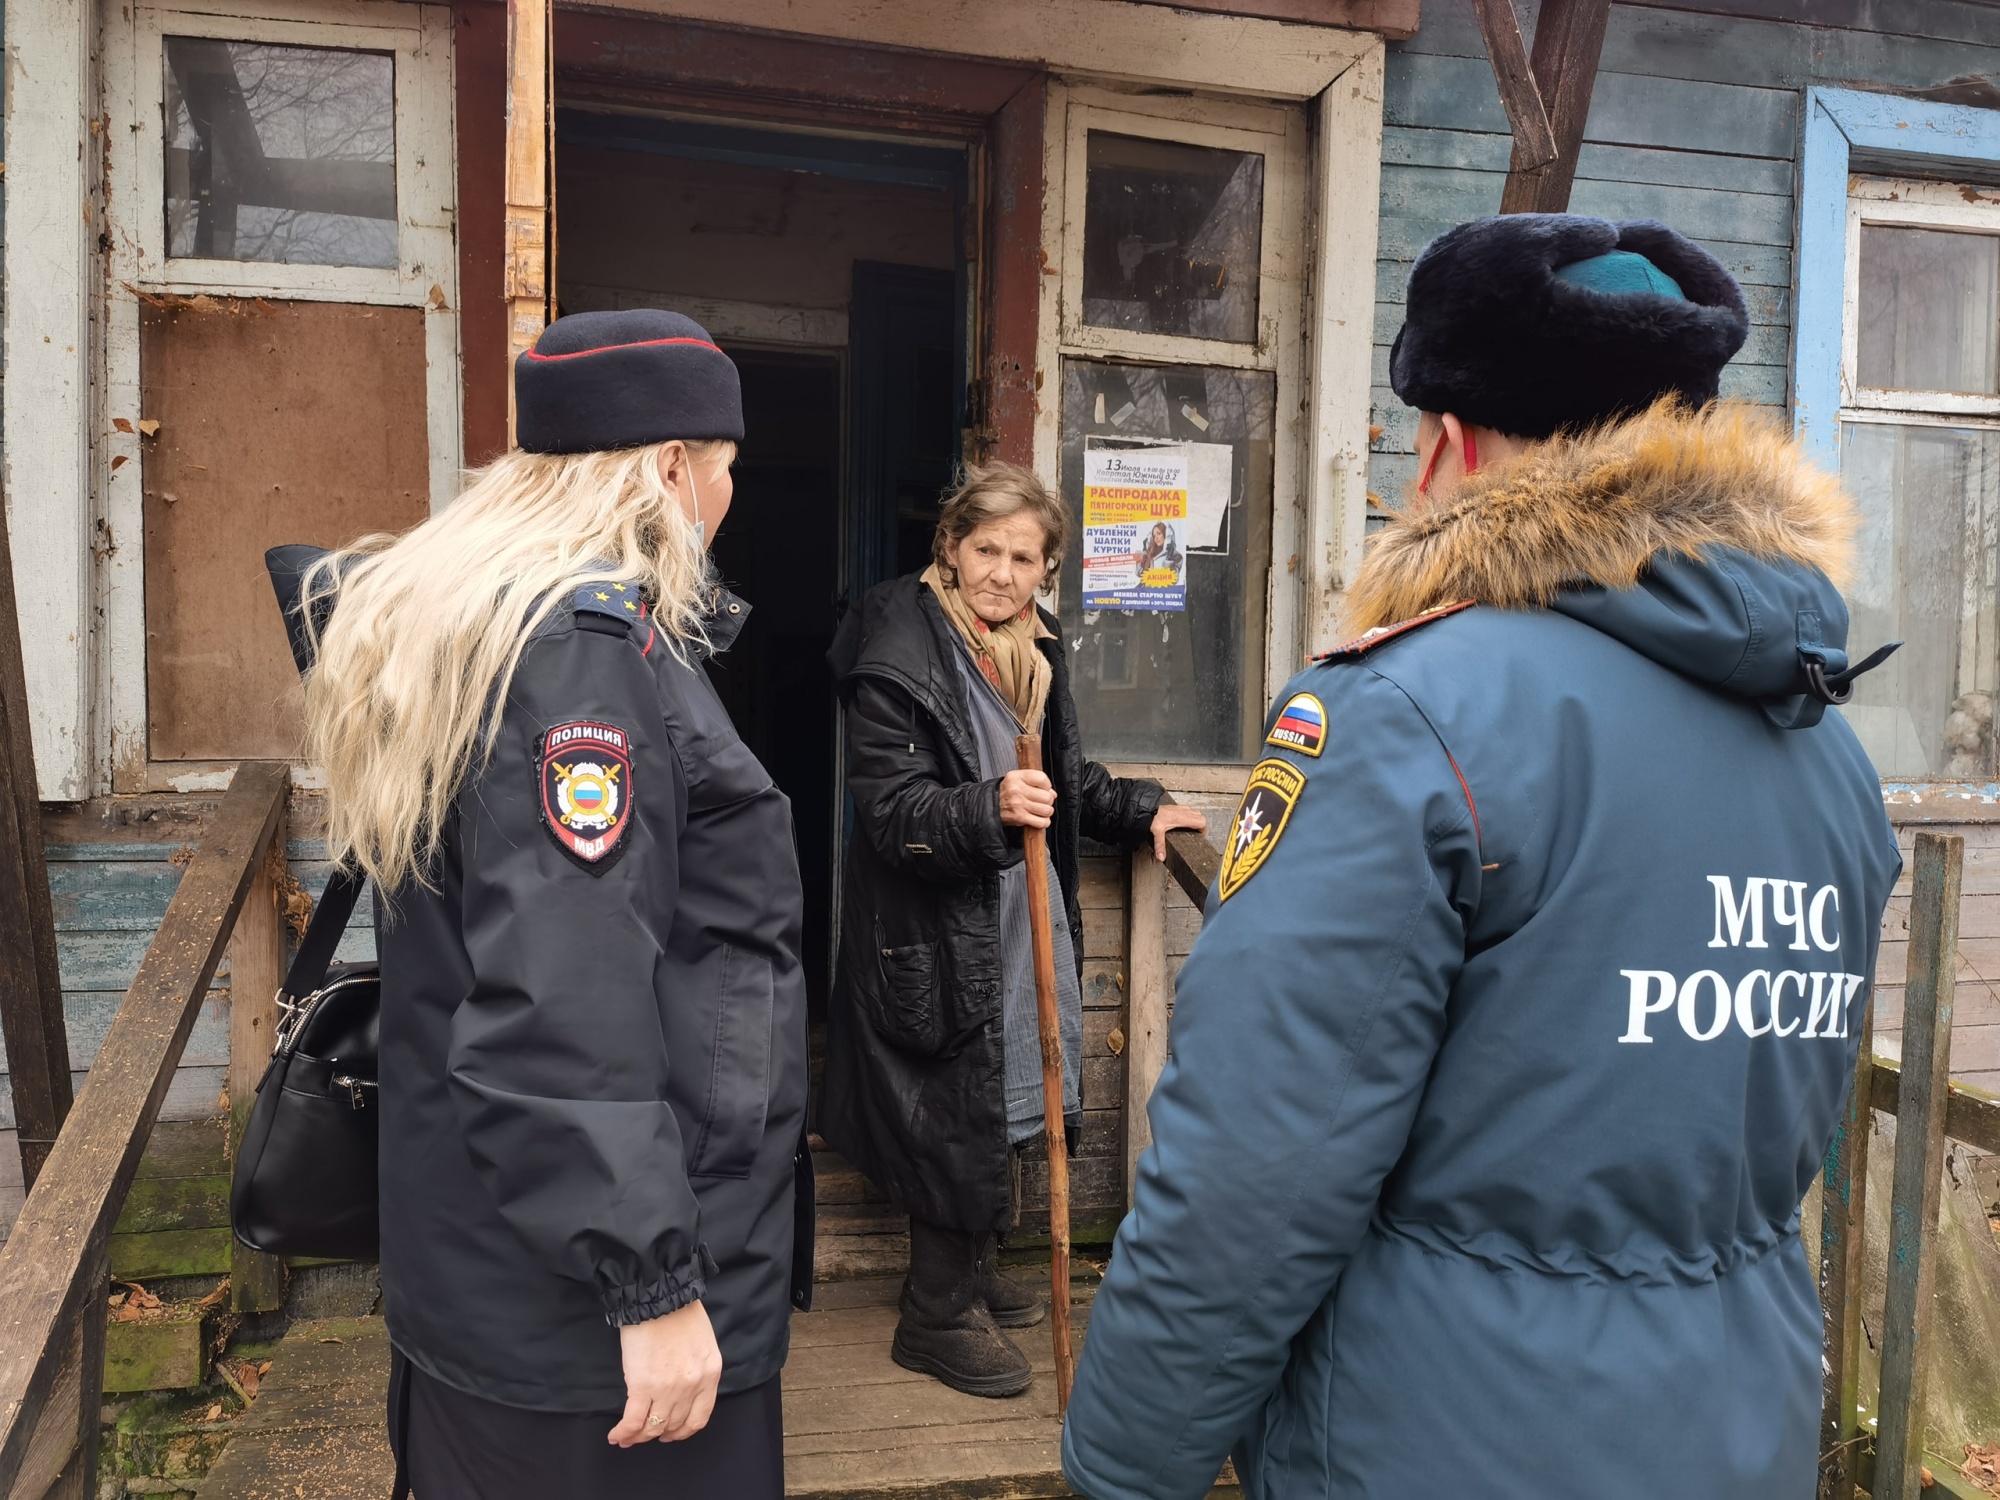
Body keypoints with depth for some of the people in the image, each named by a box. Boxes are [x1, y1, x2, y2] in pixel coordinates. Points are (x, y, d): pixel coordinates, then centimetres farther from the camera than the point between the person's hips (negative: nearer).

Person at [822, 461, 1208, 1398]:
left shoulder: (1034, 651, 9)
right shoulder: (902, 654, -17)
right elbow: (892, 811, -23)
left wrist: (1141, 811, 17)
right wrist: (992, 809, -37)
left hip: (1013, 916, 8)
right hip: (932, 933, -8)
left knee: (994, 1101, 18)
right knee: (951, 1110, 1)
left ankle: (969, 1271, 38)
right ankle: (937, 1313, 20)